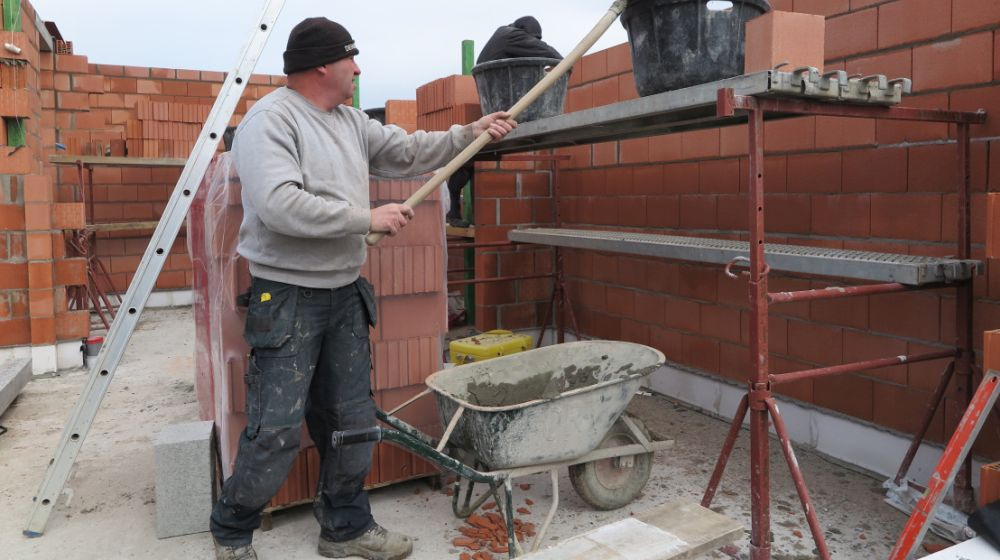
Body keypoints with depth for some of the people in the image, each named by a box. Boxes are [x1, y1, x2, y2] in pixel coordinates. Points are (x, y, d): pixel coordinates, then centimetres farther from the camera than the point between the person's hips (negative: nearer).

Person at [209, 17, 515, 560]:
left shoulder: (351, 122, 12)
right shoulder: (270, 119, -13)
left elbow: (408, 150, 20)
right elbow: (282, 207, -26)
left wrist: (471, 132, 12)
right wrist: (369, 218, -20)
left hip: (345, 295, 8)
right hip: (287, 297, -8)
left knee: (352, 419, 13)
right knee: (276, 431, -3)